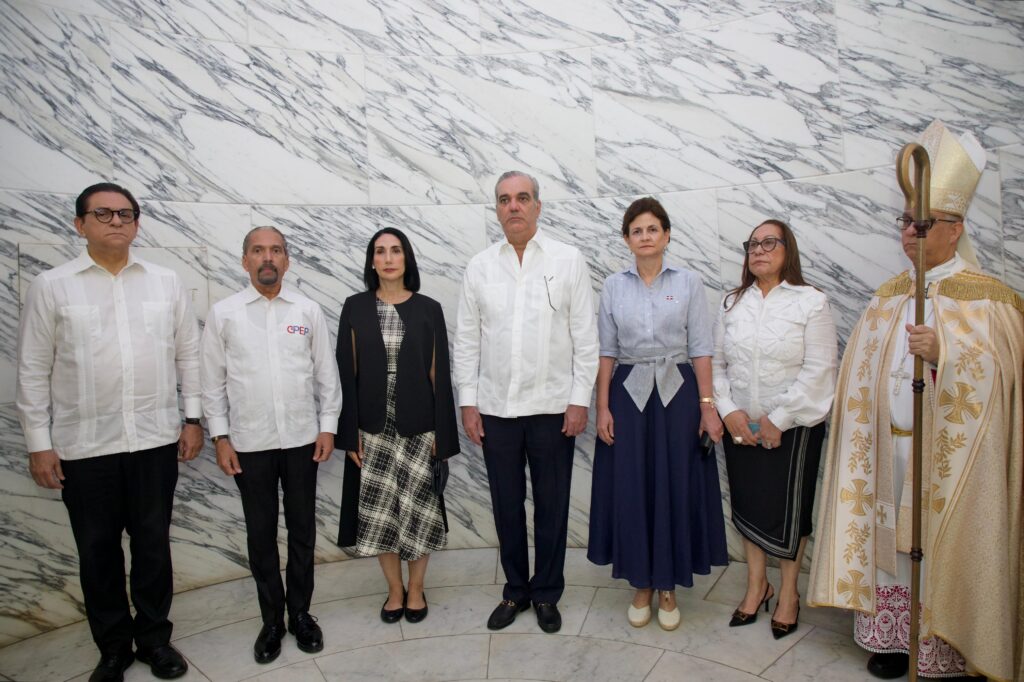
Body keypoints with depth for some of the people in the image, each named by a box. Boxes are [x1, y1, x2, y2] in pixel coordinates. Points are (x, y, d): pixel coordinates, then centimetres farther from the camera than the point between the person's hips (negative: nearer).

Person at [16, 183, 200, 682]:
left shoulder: (167, 283, 3)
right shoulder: (51, 286, -1)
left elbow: (188, 355, 6)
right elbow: (33, 370, 0)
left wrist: (192, 419, 3)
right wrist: (38, 443, -3)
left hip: (155, 439, 1)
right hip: (84, 445, -1)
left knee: (153, 544, 12)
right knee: (98, 551, 12)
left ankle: (154, 637, 30)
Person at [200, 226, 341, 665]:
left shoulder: (308, 311, 1)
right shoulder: (223, 313, 0)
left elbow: (327, 373, 4)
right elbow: (213, 381, 2)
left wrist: (328, 426, 0)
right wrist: (220, 437, -2)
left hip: (302, 439, 1)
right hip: (249, 443, 0)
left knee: (302, 530, 11)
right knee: (261, 533, 11)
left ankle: (301, 613, 29)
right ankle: (271, 619, 28)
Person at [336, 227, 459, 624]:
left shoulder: (428, 309, 0)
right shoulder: (355, 308, 2)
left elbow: (439, 374, -1)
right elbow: (347, 373, 1)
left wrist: (442, 432, -4)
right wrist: (350, 432, -5)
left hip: (417, 426, -1)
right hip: (373, 427, 1)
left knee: (418, 509, 6)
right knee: (379, 512, 7)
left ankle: (416, 589, 26)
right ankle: (395, 589, 28)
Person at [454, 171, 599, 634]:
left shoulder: (568, 260, 0)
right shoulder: (479, 266, 5)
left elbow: (585, 336, -1)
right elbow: (467, 339, 6)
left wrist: (580, 399, -6)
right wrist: (468, 402, 2)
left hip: (552, 406, -1)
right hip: (495, 407, 2)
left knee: (551, 505, 9)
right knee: (506, 505, 12)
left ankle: (546, 594, 28)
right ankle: (515, 591, 31)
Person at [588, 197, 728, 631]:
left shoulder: (688, 282, 2)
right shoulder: (614, 286, 5)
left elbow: (700, 349, 0)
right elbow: (606, 351, 4)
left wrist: (707, 406, -6)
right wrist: (602, 407, -3)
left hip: (677, 392, -1)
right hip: (629, 393, 1)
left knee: (675, 489, 3)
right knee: (631, 489, 4)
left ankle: (668, 587, 21)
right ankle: (641, 584, 23)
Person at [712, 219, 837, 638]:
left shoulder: (811, 302, -7)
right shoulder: (732, 303, 6)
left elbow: (818, 371, -11)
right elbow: (716, 362, 5)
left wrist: (778, 420, -13)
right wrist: (728, 411, -7)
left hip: (793, 427, -3)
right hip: (740, 426, 4)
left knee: (788, 510, 6)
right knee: (746, 505, 12)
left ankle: (788, 593, 26)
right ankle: (756, 585, 30)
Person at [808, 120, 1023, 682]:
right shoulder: (889, 295, 10)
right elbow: (862, 373, 11)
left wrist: (944, 353, -30)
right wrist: (859, 435, 6)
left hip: (946, 455, -4)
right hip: (889, 453, 5)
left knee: (941, 543, 2)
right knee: (892, 535, 8)